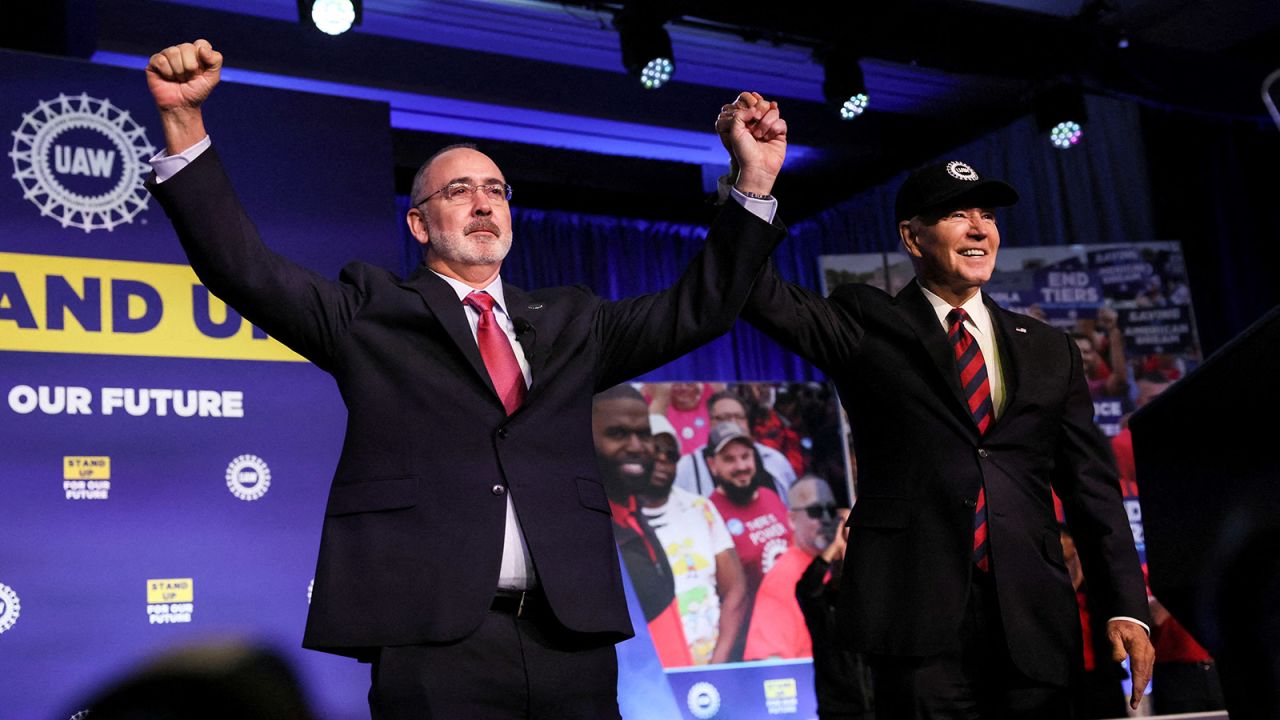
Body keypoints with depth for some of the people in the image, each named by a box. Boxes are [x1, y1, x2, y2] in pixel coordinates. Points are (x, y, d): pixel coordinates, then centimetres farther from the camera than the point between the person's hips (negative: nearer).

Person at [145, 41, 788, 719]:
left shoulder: (569, 323, 21)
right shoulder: (372, 312, 12)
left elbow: (695, 309, 16)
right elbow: (244, 267, 3)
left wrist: (753, 185, 7)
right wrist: (184, 119, -7)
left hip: (572, 635, 3)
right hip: (435, 638, -3)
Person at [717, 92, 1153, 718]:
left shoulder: (1048, 350, 14)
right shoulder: (869, 327, 5)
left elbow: (1092, 487, 13)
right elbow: (769, 300, -11)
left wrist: (1126, 609, 6)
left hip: (1033, 621, 4)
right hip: (920, 614, -3)